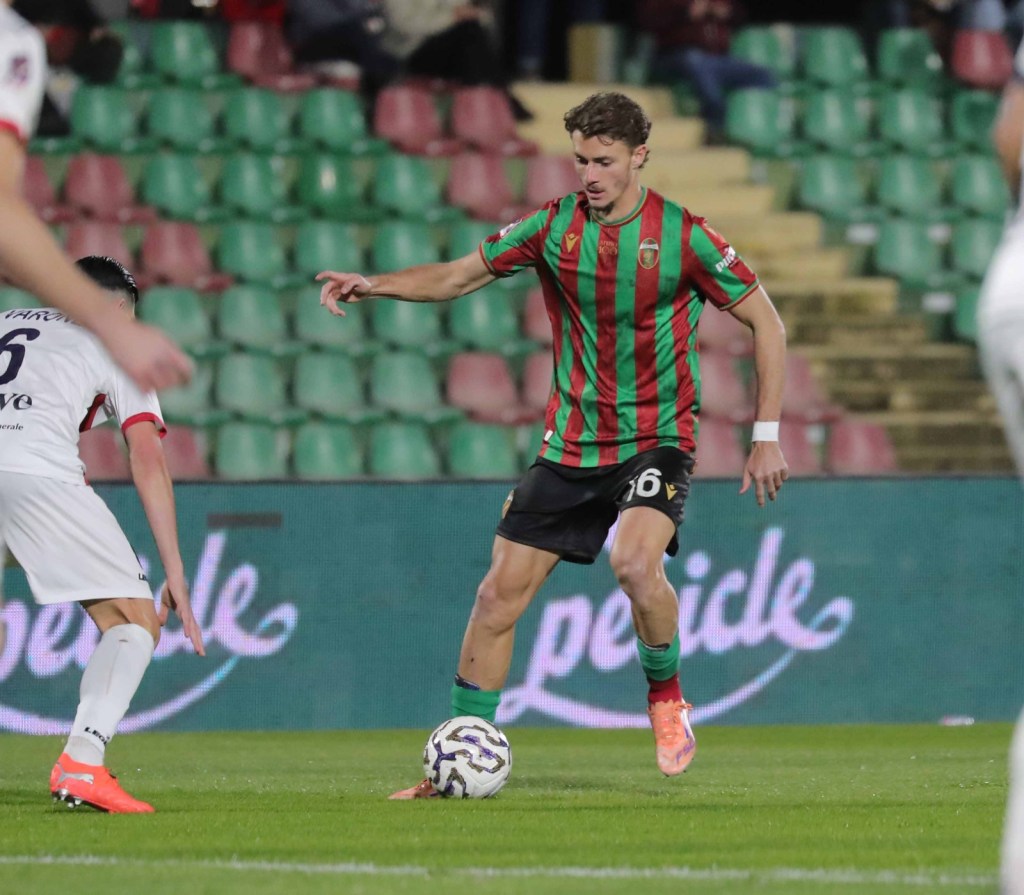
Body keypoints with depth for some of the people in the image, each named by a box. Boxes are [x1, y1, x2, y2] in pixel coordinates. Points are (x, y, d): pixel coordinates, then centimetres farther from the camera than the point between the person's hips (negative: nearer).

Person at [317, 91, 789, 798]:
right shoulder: (554, 227, -1)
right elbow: (459, 276, 8)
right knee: (498, 596, -1)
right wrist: (375, 285, -9)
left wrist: (768, 436, -9)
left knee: (635, 561, -31)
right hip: (570, 442, 4)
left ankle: (667, 695, -3)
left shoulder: (682, 236, -12)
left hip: (657, 439, -4)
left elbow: (766, 323, -5)